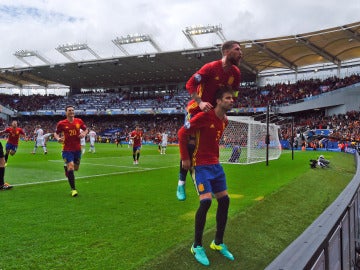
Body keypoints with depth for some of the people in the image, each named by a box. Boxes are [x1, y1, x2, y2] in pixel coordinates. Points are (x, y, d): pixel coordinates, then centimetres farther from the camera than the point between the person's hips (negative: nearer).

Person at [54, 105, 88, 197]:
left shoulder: (79, 121, -1)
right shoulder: (61, 123, -7)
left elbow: (86, 129, 13)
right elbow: (56, 133, 4)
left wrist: (84, 133, -9)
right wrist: (58, 138, -17)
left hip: (77, 149, 4)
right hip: (67, 149, -4)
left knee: (76, 168, 14)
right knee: (71, 167, -14)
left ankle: (66, 167, 51)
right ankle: (73, 189, -3)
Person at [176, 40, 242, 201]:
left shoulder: (236, 73, -3)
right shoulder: (211, 67, -22)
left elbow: (233, 93, 11)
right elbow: (190, 84, -22)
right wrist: (200, 103, -32)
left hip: (214, 112, 6)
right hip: (196, 110, -6)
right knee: (190, 145, -8)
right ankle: (181, 182, 5)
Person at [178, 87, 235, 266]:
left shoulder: (225, 121, 7)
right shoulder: (204, 116, -18)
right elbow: (181, 133, -15)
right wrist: (185, 158, -13)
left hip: (215, 164, 8)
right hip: (201, 165, -8)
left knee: (224, 200, 6)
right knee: (206, 201, -17)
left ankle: (218, 243, 22)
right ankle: (197, 246, 2)